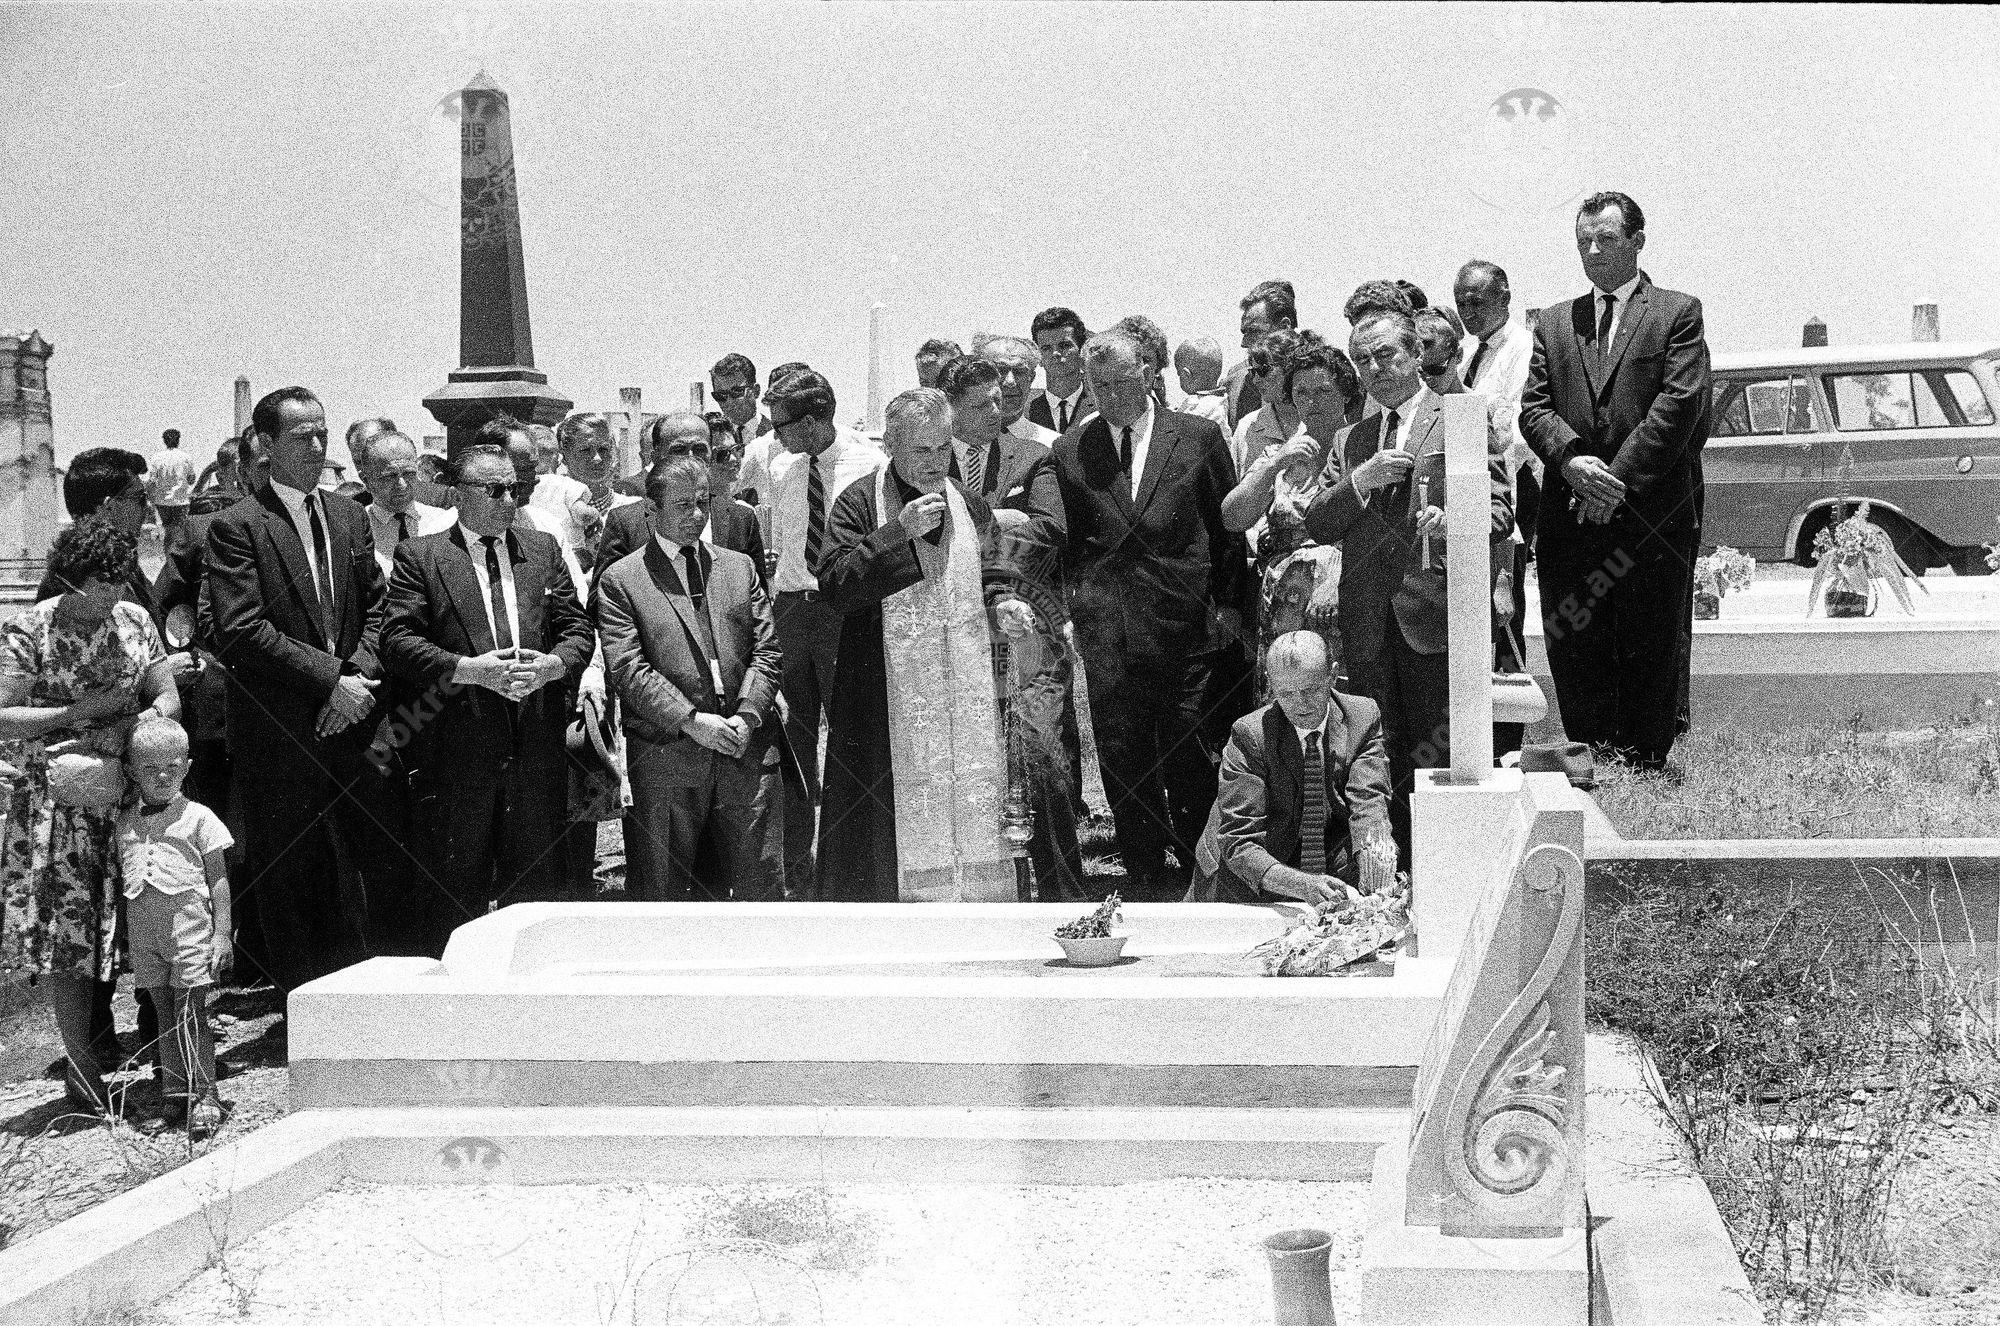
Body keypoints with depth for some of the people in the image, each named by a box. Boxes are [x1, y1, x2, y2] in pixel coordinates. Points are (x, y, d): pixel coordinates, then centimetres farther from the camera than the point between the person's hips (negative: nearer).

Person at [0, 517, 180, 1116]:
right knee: (67, 940, -2)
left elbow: (167, 698, 11)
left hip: (133, 795, 4)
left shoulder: (135, 621, 7)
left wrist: (127, 727, -9)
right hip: (57, 799, -3)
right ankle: (85, 1078, 7)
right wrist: (82, 712, -16)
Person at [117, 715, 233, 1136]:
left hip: (190, 927, -4)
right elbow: (119, 880, 19)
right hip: (144, 933, 4)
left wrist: (222, 932, -4)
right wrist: (121, 937, 14)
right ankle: (174, 1095, 14)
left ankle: (204, 1097, -4)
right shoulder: (124, 822, 13)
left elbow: (218, 877, 1)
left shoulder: (197, 817, 2)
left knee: (191, 1014, -8)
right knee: (165, 1016, 8)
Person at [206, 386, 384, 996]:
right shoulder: (236, 527, -6)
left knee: (349, 873, 7)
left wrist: (359, 676, -5)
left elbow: (375, 605, 12)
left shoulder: (349, 516, 12)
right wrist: (332, 678, -16)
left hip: (348, 721, 5)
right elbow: (242, 632, -14)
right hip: (280, 735, -5)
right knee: (288, 881, 3)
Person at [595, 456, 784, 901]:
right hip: (664, 759, -3)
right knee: (664, 895, 3)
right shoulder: (620, 580, 2)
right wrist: (692, 721, -15)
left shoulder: (740, 567, 15)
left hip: (745, 749, 3)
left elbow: (766, 650, 9)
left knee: (760, 888, 4)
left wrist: (746, 716, -6)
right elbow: (628, 669, -7)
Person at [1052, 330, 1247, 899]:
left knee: (1190, 757, 3)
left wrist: (1229, 603, 2)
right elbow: (1064, 540, 12)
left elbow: (1229, 525, 7)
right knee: (1122, 758, 4)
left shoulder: (1199, 437, 5)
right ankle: (1143, 878, 15)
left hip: (1184, 620, -1)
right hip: (1106, 631, 1)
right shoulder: (1070, 451, 8)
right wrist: (1071, 607, 3)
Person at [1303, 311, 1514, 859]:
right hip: (1369, 624, 4)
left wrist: (1452, 524, -22)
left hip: (1436, 615, -4)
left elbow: (1500, 511, -2)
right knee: (1386, 761, 7)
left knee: (1438, 757, -4)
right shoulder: (1349, 440, 18)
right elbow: (1316, 525, 9)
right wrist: (1361, 479, -7)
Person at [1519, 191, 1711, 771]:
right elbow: (1533, 407, 8)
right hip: (1569, 519, 3)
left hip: (1653, 517, -3)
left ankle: (1646, 767, 10)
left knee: (1653, 655, 2)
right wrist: (1570, 459, -12)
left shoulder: (1678, 313, 5)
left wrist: (1619, 478, -14)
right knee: (1575, 658, 4)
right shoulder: (1555, 323, 18)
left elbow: (1679, 404, -7)